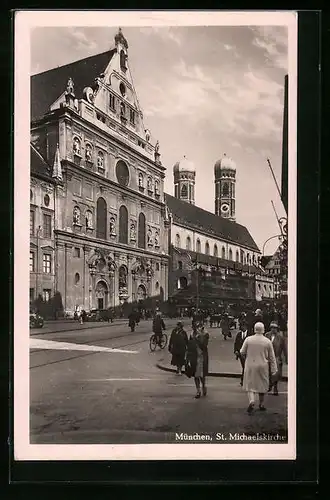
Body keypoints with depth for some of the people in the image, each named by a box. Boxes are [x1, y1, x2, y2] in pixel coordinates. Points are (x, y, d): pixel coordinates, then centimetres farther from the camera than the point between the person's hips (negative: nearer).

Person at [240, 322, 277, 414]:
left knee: (250, 385, 6)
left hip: (250, 366, 0)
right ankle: (261, 404, 24)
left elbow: (242, 352, -1)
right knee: (262, 385, 16)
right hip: (263, 366, 1)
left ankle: (251, 401, -17)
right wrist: (274, 370, 6)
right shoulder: (267, 341, -5)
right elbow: (272, 357, 0)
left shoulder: (248, 339, -7)